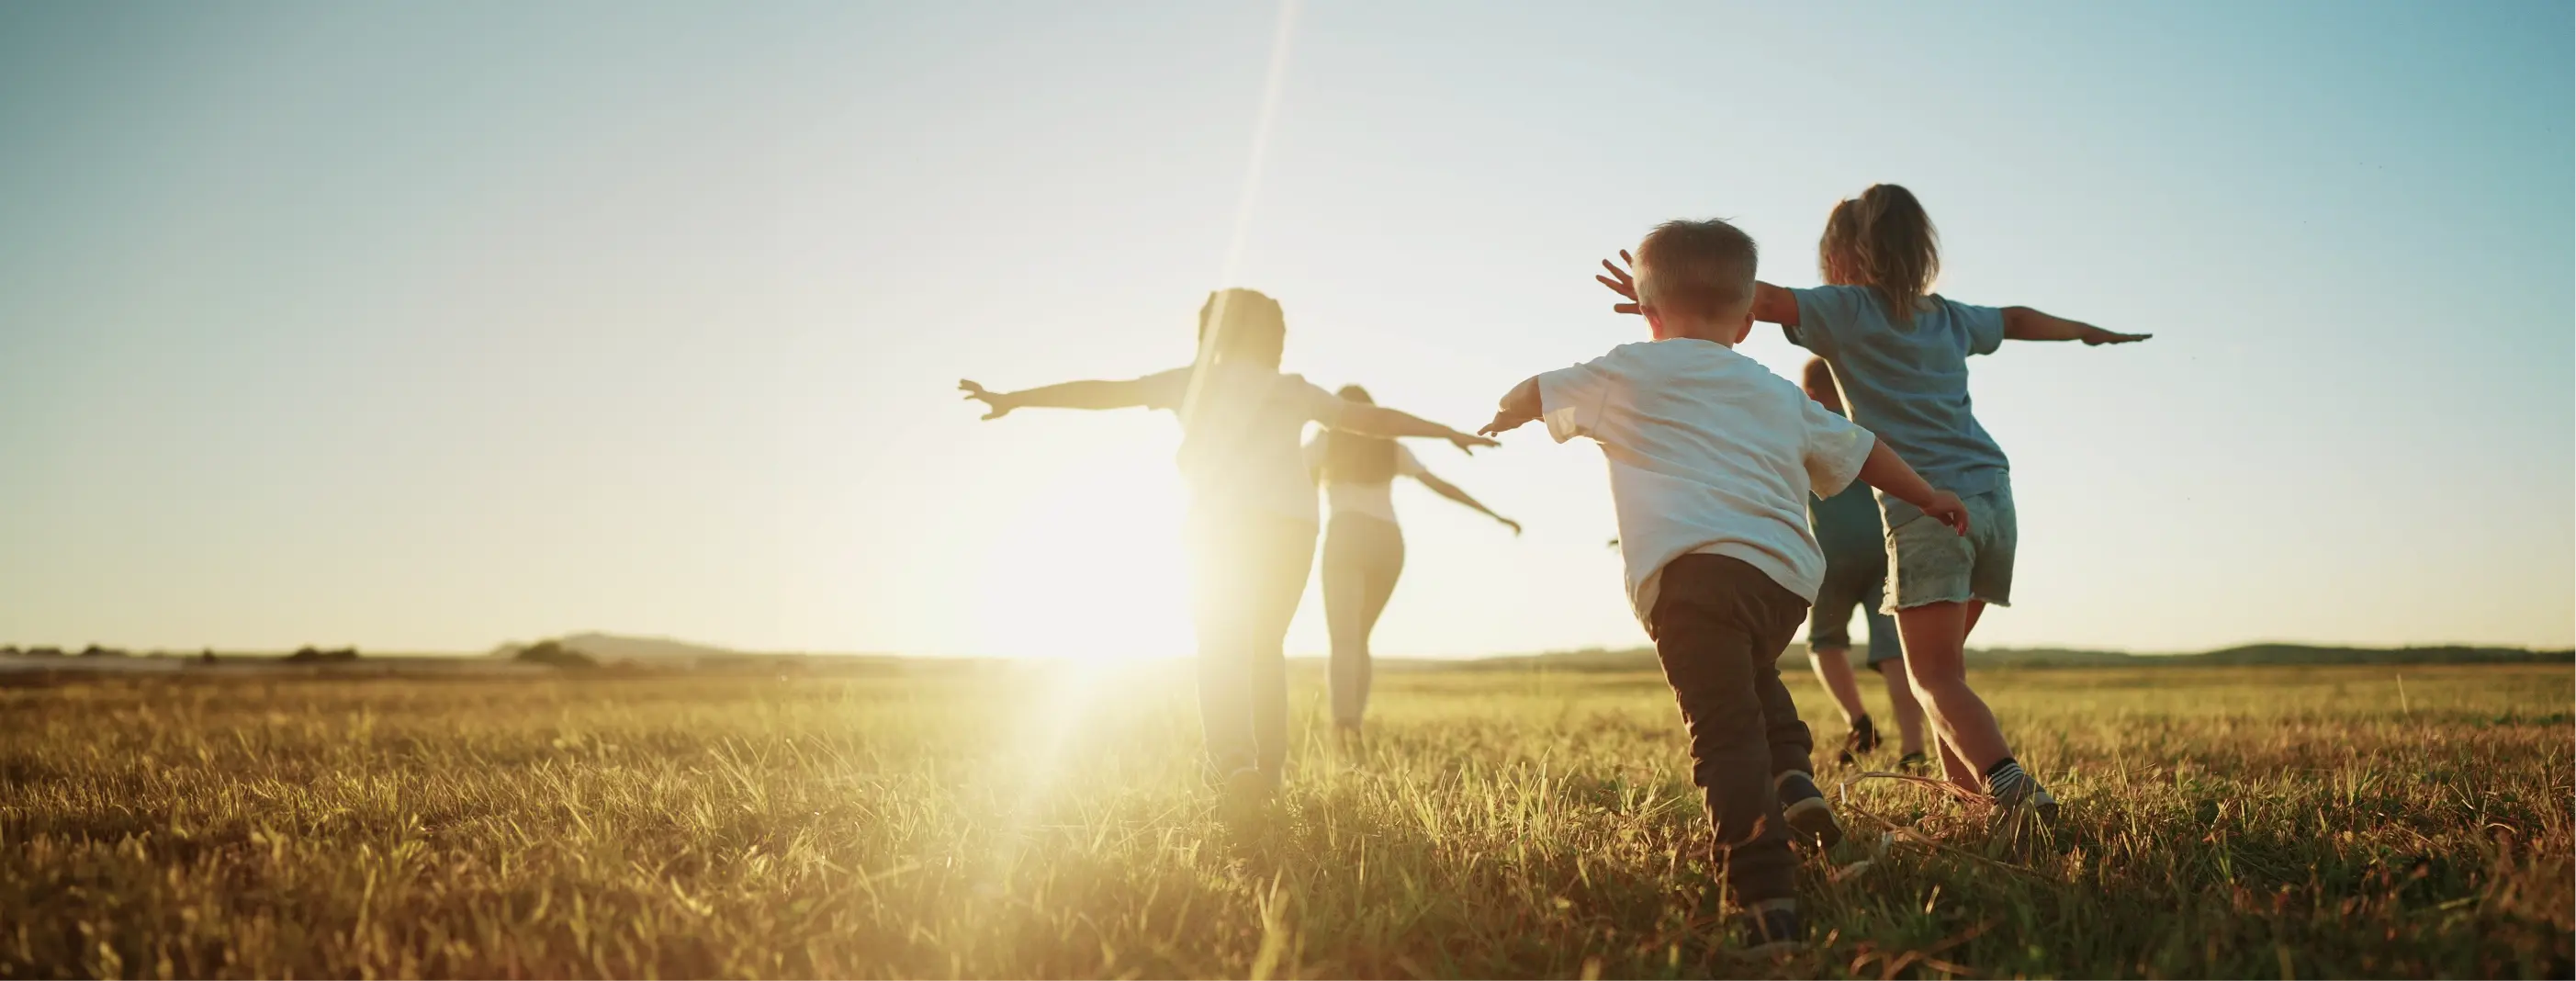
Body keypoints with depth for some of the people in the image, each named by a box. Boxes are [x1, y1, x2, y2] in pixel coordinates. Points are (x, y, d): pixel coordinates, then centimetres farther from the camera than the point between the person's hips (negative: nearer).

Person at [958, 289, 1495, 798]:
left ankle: (1232, 755, -21)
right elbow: (1373, 418, 28)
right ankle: (1268, 764, 9)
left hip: (1226, 520, -2)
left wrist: (1013, 399, 13)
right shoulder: (1292, 389, 24)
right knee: (1266, 644, 16)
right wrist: (1450, 433, 39)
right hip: (1293, 521, 3)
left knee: (1223, 643, 1)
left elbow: (1104, 393, 13)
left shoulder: (1198, 379, 18)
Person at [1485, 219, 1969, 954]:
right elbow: (1858, 451, 36)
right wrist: (1930, 497, 50)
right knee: (1751, 677, 35)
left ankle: (1770, 908, -23)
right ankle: (1794, 779, 15)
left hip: (1695, 568, -5)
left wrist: (1504, 417, 49)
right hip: (1788, 576, 6)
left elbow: (1530, 398, 26)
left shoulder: (1628, 373, 15)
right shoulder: (1779, 394, 27)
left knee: (1726, 734, -13)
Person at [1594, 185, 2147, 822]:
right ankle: (1963, 781, 20)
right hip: (1993, 495, 7)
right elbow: (2018, 320, 40)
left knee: (1934, 677, -8)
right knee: (1943, 658, 20)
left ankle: (2009, 782, -27)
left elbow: (1766, 298, -15)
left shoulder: (1846, 310, 2)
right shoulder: (1951, 317, 20)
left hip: (1927, 507, -6)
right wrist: (2087, 330, 58)